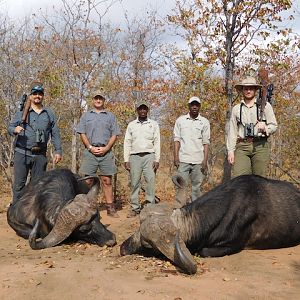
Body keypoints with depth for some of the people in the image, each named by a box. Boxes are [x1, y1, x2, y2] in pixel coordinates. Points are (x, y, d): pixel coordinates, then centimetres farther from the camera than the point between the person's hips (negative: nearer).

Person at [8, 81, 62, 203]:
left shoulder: (49, 114, 13)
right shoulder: (22, 112, 8)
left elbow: (55, 134, 12)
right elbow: (10, 127, 5)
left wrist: (58, 151, 4)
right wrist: (15, 130, -20)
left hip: (40, 155, 2)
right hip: (22, 153, -1)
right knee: (19, 183, -2)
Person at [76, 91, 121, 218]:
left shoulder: (110, 116, 14)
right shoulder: (86, 115, 14)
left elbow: (114, 135, 7)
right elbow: (82, 134, 7)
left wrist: (106, 148, -7)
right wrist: (91, 147, -7)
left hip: (106, 152, 0)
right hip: (90, 152, 0)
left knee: (107, 181, 2)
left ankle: (110, 208, 4)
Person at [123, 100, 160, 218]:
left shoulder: (154, 124, 10)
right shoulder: (131, 125, 14)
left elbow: (157, 142, 5)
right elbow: (127, 143, 11)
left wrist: (157, 159, -4)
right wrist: (126, 160, 2)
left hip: (149, 156, -1)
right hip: (134, 156, 1)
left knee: (151, 181, -10)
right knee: (134, 183, 0)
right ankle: (135, 208, 5)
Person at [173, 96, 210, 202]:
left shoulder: (204, 122, 7)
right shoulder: (180, 120, 9)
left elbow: (206, 143, 4)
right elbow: (177, 140, 6)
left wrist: (205, 160, -4)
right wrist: (176, 157, -4)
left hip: (198, 160, 0)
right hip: (183, 159, 0)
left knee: (196, 186, 4)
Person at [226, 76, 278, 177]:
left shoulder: (265, 105, 9)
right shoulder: (236, 108, 14)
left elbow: (274, 125, 7)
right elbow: (232, 131, 12)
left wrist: (265, 128, -16)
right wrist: (230, 151, 5)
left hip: (260, 146, -1)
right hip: (242, 146, 1)